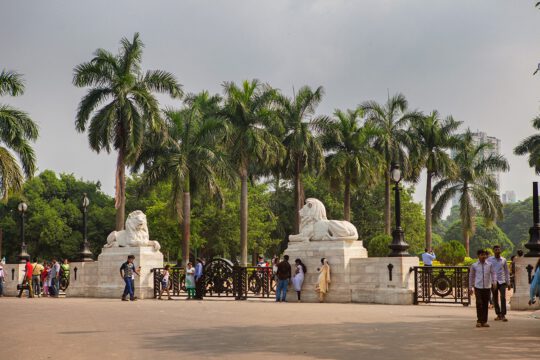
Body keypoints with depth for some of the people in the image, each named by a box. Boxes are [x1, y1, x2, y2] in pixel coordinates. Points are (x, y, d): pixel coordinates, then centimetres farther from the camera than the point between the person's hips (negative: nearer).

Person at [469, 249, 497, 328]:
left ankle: (484, 321, 14)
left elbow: (493, 273, 5)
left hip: (487, 287, 1)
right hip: (478, 287, -1)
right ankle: (479, 321, -1)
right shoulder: (474, 265, 4)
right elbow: (471, 276, 11)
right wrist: (470, 287, 11)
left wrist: (494, 282, -13)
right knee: (479, 303, -10)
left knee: (485, 304, 6)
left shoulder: (489, 265, 5)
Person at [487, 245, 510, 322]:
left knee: (503, 297, -12)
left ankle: (503, 315, -9)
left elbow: (507, 272, 11)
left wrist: (508, 283, 9)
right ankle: (498, 314, 18)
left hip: (502, 281, -1)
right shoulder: (489, 260, 3)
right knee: (495, 299, 6)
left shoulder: (503, 260, 6)